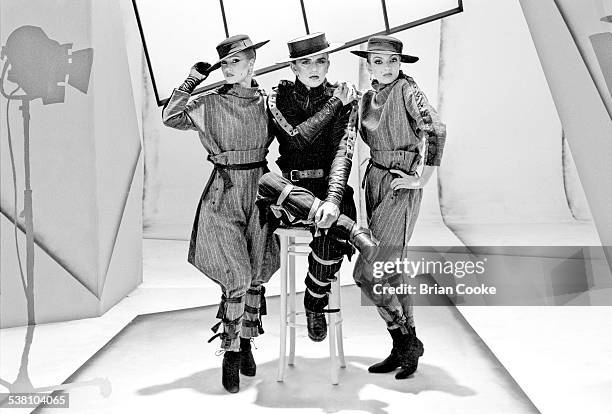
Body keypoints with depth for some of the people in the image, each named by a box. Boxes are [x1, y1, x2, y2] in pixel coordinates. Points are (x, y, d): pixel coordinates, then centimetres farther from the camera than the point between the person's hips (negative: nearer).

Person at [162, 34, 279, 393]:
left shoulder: (268, 102, 8)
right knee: (236, 277, -10)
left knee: (256, 275, 10)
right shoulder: (210, 104, 1)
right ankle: (230, 354, 6)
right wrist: (191, 81, -6)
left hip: (259, 190, 3)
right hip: (224, 193, -3)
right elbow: (171, 117, -5)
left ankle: (246, 342, 30)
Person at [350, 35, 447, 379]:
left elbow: (436, 130, -20)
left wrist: (423, 179, -17)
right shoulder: (368, 98, 13)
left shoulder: (407, 89, -9)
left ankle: (407, 342, 7)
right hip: (375, 180, 8)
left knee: (368, 273, -11)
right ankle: (407, 346, 25)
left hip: (401, 186, -8)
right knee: (390, 268, 12)